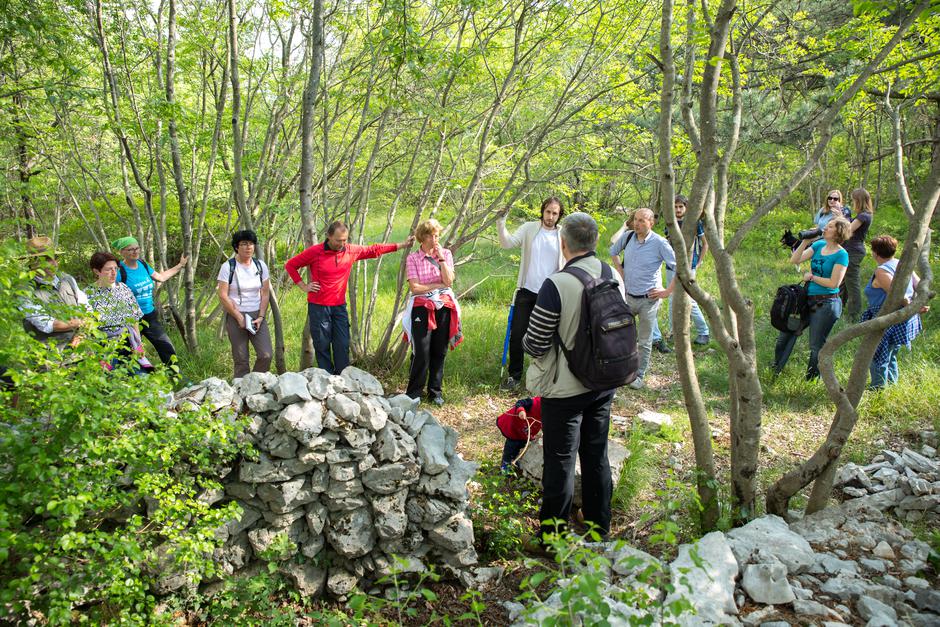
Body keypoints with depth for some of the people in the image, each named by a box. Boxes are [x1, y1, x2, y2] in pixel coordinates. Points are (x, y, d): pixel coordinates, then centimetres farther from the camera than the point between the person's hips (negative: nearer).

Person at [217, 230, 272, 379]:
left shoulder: (261, 265, 5)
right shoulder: (228, 267, -6)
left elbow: (265, 293, 5)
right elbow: (223, 296, -9)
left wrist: (261, 317, -5)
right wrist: (239, 317, -11)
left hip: (257, 315, 3)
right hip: (235, 316, -3)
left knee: (266, 355, -8)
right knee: (241, 359, -2)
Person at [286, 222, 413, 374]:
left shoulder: (351, 250, 1)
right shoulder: (314, 252, -9)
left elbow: (374, 250, 12)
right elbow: (290, 265, 2)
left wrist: (401, 246, 10)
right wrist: (303, 286, -4)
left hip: (339, 306, 3)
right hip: (318, 307, -3)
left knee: (343, 346, 3)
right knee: (322, 346, 3)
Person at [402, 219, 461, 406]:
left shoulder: (445, 254, 6)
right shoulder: (412, 258, 0)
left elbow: (449, 281, -7)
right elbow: (415, 287, -9)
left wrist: (441, 258, -10)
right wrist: (437, 285, -8)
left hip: (444, 307, 3)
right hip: (422, 308, -2)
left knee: (439, 352, 8)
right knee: (421, 353, -6)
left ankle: (435, 391, 20)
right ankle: (414, 393, 6)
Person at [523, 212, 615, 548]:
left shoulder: (556, 285, -24)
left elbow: (535, 344, -18)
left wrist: (526, 340, 4)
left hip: (565, 388, -6)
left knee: (560, 462, 7)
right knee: (597, 457, 19)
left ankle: (552, 538, 21)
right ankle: (599, 531, 34)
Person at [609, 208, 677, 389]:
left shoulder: (659, 243, -15)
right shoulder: (627, 236, -2)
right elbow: (613, 252, 20)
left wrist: (667, 291, -13)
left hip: (648, 299, -4)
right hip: (628, 296, 4)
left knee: (644, 342, 8)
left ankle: (639, 376, 22)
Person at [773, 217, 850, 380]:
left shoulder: (841, 255, -13)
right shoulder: (819, 245, 6)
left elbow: (834, 283, -19)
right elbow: (794, 260, -1)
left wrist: (811, 277, -10)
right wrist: (805, 242, -10)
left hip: (826, 304, -7)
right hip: (808, 299, 7)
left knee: (816, 346, 4)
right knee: (785, 334, 10)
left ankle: (811, 379, 24)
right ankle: (776, 371, 27)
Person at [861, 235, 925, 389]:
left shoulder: (881, 271, -18)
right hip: (907, 321, 10)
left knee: (878, 361, 2)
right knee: (891, 357, 25)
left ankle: (878, 389, 8)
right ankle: (892, 386, 35)